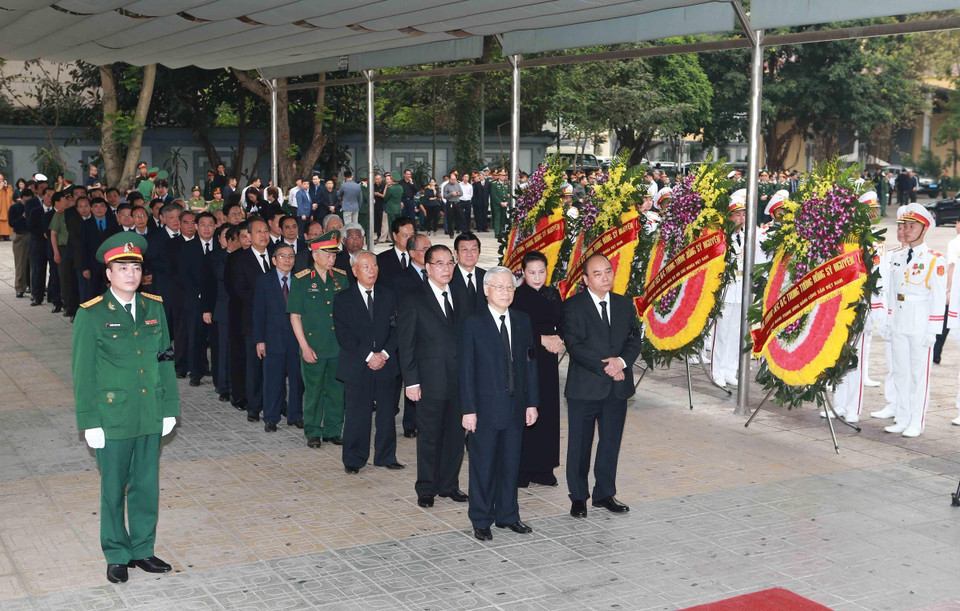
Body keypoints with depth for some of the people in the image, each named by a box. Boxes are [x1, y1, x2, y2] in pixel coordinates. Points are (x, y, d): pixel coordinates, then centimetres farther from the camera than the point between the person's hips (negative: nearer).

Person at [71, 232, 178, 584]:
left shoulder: (154, 308, 5)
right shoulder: (91, 314, -8)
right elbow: (83, 372, -7)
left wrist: (170, 408, 8)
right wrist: (89, 422, -9)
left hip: (151, 416, 4)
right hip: (113, 417, -4)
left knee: (147, 485, 12)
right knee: (113, 489, 8)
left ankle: (142, 550, 28)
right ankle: (117, 556, 24)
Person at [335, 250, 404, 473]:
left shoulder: (389, 296, 11)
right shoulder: (343, 299, 1)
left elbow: (395, 329, 6)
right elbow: (344, 335, -6)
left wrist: (385, 353, -9)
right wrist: (368, 356, -13)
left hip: (386, 365, 3)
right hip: (356, 367, -3)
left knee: (387, 413, 6)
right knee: (356, 415, 0)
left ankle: (386, 457, 19)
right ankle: (354, 460, 12)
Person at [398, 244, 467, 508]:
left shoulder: (459, 296, 11)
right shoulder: (414, 299, -4)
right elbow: (406, 345, -5)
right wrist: (411, 381, -10)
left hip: (459, 379, 5)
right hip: (431, 381, -4)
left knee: (456, 435, 10)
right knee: (429, 437, 5)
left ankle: (449, 484, 24)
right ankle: (426, 489, 18)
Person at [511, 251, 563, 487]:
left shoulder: (553, 295, 10)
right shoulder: (516, 297, -5)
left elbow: (563, 324, 10)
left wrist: (558, 339, -9)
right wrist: (541, 339, -15)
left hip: (548, 361, 5)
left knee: (547, 412, 6)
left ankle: (542, 469, 16)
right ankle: (520, 470, 5)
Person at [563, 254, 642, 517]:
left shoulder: (625, 305, 9)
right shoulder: (572, 307, -6)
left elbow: (634, 340, 5)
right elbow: (575, 347, -13)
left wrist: (622, 361, -15)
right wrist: (606, 368, -17)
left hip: (617, 387, 4)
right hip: (584, 387, -4)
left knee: (611, 442, 12)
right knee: (580, 444, 5)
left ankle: (605, 493, 26)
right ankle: (578, 497, 19)